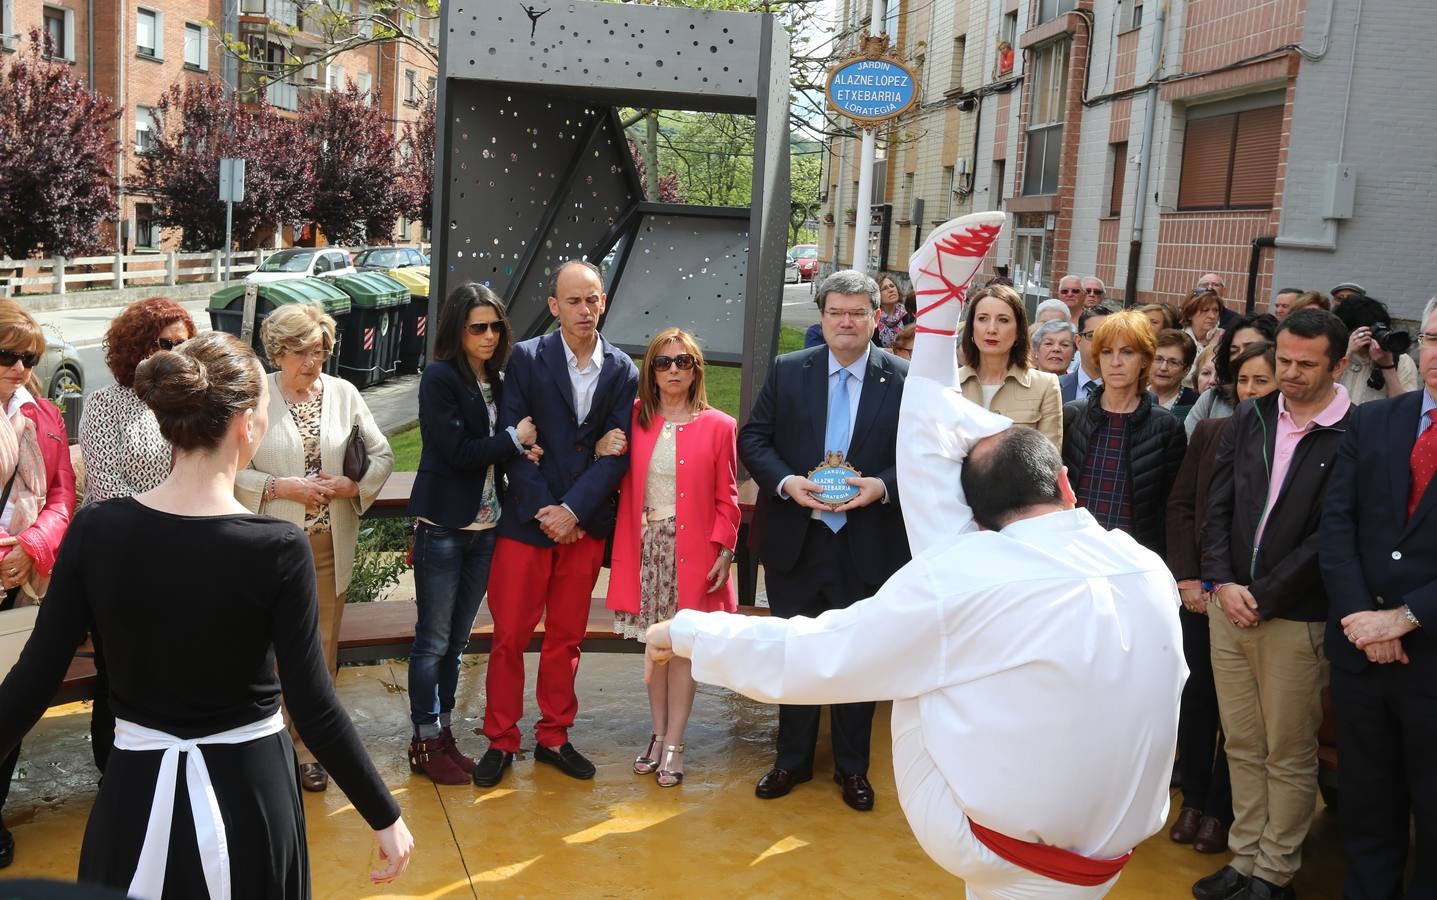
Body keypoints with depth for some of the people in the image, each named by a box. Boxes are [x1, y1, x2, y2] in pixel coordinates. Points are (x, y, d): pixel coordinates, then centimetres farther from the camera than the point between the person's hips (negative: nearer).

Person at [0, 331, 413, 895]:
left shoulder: (95, 531, -11)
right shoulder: (278, 549, -19)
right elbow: (314, 708, -18)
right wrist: (385, 818, -9)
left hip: (138, 789, 2)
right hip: (245, 787, -2)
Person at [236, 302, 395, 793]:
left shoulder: (344, 393, 4)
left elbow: (382, 455, 9)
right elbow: (232, 473, -6)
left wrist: (351, 485, -8)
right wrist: (283, 487, -17)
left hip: (330, 545, 3)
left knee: (321, 652, 10)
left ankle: (308, 746, 24)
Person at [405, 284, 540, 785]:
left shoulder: (497, 381, 10)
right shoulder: (440, 377, -10)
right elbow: (455, 449, -18)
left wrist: (525, 449, -7)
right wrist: (514, 440, -10)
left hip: (485, 526, 6)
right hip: (443, 526, -6)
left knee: (456, 640, 14)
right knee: (433, 640, 2)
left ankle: (444, 737, 24)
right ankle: (425, 744, 13)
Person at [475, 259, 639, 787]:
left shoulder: (622, 370, 3)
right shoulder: (527, 358, -3)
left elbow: (616, 452, -2)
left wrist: (573, 511, -12)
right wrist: (545, 513, -12)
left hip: (585, 524, 2)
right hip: (527, 520, -2)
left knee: (566, 638, 12)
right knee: (510, 636, 3)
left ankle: (554, 737, 25)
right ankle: (501, 740, 16)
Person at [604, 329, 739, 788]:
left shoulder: (718, 426, -1)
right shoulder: (634, 420, 6)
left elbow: (727, 499, 0)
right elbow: (621, 485, 13)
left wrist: (724, 550, -7)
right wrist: (604, 455, -6)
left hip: (692, 549, -2)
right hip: (645, 546, 3)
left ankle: (673, 744, 12)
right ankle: (658, 734, 24)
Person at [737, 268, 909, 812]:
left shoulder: (904, 381, -4)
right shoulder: (788, 372, 1)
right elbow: (753, 439, 1)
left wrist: (883, 486, -20)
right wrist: (785, 482, -16)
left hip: (867, 547, -1)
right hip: (795, 542, 1)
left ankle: (852, 766, 29)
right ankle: (793, 759, 32)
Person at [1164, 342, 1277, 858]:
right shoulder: (1209, 433, 4)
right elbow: (1180, 505, 5)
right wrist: (1189, 578, -3)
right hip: (1201, 590, 3)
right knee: (1197, 694, 10)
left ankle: (1221, 810, 21)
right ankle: (1193, 801, 24)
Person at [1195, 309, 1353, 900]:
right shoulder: (1250, 418, 7)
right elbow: (1218, 506, 7)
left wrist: (1263, 597, -12)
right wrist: (1222, 582, -6)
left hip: (1295, 617, -4)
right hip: (1229, 606, 5)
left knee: (1289, 754, 7)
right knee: (1243, 746, 13)